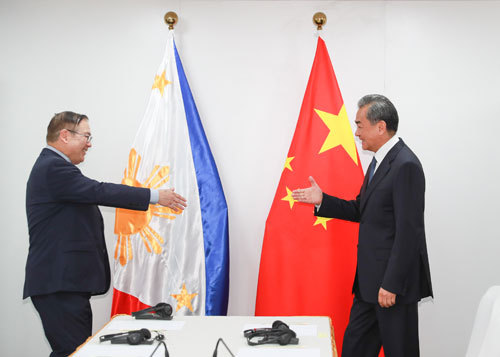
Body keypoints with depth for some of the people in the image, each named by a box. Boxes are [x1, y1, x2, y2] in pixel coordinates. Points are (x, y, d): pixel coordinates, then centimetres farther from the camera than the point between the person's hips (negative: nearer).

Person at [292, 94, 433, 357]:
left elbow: (409, 231, -22)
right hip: (370, 280, 10)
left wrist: (391, 285, -21)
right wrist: (322, 201, 7)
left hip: (393, 280, -10)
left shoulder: (405, 165, -18)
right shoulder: (380, 161, 13)